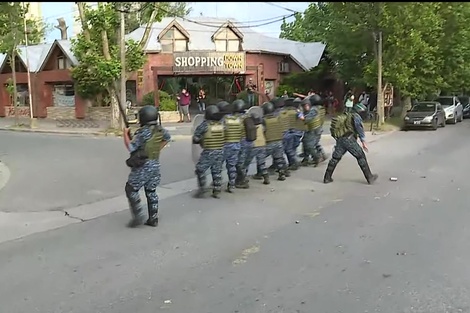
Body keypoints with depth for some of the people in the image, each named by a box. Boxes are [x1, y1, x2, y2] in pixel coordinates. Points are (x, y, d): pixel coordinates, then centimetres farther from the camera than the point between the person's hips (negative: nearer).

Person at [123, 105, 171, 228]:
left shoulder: (143, 132, -18)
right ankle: (153, 219, 17)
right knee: (151, 192, 15)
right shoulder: (160, 130, 4)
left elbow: (131, 147, -16)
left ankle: (138, 216, -1)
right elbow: (168, 137, 25)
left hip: (143, 166, -7)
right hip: (155, 165, 7)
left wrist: (126, 133, -2)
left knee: (131, 190, 6)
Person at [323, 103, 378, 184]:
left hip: (339, 139, 7)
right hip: (349, 139, -7)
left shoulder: (346, 116, 23)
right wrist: (363, 142, -12)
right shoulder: (356, 116, -1)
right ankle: (370, 178, 6)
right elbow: (359, 129, -11)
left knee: (335, 158, 14)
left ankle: (327, 178, 16)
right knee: (361, 157, 3)